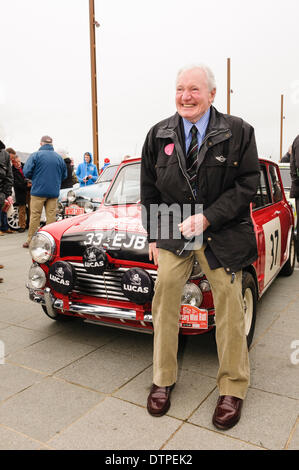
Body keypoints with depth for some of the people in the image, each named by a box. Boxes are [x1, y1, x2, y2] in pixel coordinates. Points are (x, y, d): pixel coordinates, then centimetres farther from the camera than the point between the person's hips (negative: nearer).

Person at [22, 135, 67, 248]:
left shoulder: (36, 155, -4)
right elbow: (64, 175, 14)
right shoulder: (59, 157, 8)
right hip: (54, 192, 3)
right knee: (51, 216, 6)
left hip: (38, 190, -3)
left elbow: (26, 172, -7)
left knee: (35, 215, 3)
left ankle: (30, 240, 7)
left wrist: (34, 178, 12)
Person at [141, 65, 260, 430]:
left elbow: (247, 184, -8)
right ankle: (163, 380, 21)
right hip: (172, 234, 2)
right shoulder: (158, 135, 3)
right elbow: (149, 190, 8)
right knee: (164, 304, -1)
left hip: (223, 235, -1)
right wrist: (153, 236, 5)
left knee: (229, 312, 4)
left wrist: (208, 218, -18)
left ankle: (232, 389, 24)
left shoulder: (238, 132, -4)